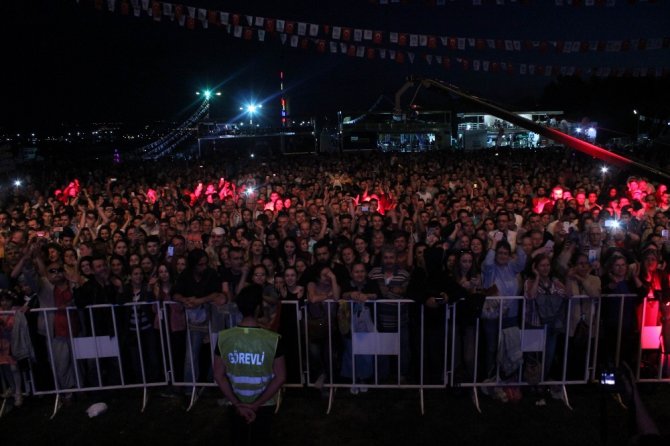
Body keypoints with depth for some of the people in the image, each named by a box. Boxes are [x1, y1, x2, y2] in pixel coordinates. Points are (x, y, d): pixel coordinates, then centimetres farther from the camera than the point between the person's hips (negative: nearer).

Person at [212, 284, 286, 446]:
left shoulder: (223, 338, -14)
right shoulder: (273, 339, -21)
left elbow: (218, 375, -9)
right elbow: (280, 377, -16)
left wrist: (238, 404, -7)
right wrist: (256, 404, -12)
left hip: (236, 405, 2)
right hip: (264, 405, -1)